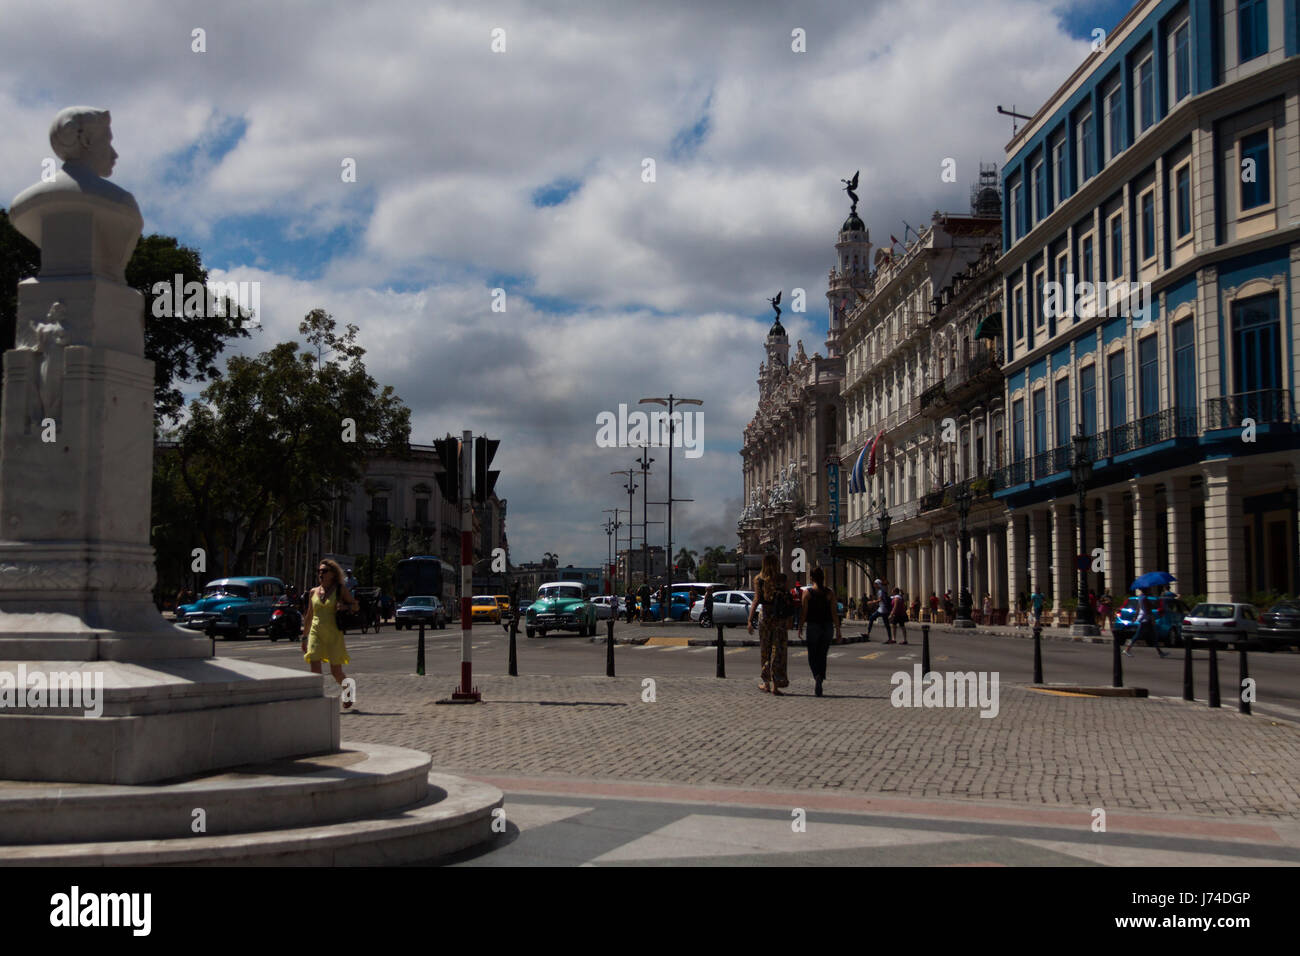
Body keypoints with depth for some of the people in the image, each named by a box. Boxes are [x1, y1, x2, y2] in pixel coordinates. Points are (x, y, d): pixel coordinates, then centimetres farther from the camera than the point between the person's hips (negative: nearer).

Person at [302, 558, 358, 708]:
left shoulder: (340, 589, 1)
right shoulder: (314, 591, 11)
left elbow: (356, 605, 7)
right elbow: (309, 616, 18)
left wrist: (345, 606, -15)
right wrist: (304, 637, 18)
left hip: (334, 634, -3)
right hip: (315, 633, 3)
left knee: (336, 671, 2)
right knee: (315, 669, -13)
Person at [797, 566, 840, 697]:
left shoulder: (807, 593, -5)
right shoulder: (829, 594, 1)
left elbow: (804, 612, -7)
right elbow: (834, 613, -2)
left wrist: (800, 627, 3)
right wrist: (838, 630, 0)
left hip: (813, 627, -2)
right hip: (827, 627, 2)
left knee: (812, 656, 6)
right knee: (822, 655, 12)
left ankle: (817, 676, -23)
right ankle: (818, 686, 9)